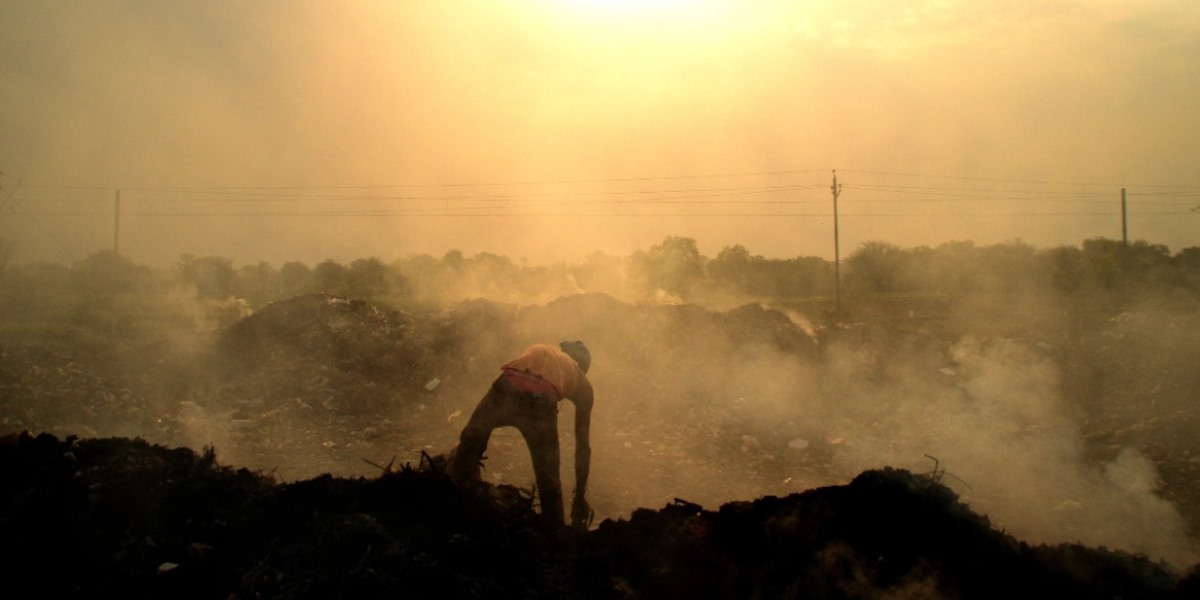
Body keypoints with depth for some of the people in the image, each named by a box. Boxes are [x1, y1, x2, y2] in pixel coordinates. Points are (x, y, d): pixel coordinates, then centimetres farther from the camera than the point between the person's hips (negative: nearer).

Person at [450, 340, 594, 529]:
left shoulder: (538, 349, 41)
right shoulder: (583, 384, 33)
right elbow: (583, 444, 32)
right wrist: (580, 496, 39)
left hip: (506, 387, 2)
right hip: (540, 401, -2)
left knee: (470, 441, 31)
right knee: (549, 484, 17)